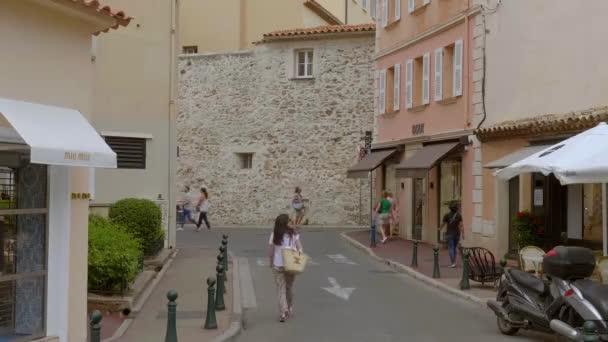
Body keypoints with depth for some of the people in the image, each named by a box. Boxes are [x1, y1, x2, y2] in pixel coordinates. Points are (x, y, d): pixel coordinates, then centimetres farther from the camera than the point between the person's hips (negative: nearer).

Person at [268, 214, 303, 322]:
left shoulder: (274, 235, -6)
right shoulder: (294, 234, -4)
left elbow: (270, 252, -1)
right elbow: (300, 248, -5)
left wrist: (271, 263, 12)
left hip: (278, 266, -1)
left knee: (281, 289, 3)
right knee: (289, 287, 19)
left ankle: (283, 312, -7)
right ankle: (289, 309, 29)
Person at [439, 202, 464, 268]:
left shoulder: (447, 215, -3)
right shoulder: (459, 215, 0)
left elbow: (444, 224, 5)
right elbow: (461, 225, -8)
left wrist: (440, 229, 25)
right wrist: (463, 234, -8)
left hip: (449, 234, -2)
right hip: (457, 234, 2)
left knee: (450, 248, -4)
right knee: (454, 248, 16)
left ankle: (453, 263, -18)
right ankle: (453, 261, 20)